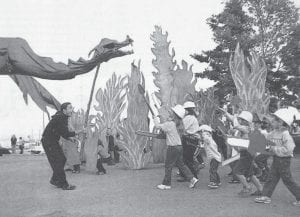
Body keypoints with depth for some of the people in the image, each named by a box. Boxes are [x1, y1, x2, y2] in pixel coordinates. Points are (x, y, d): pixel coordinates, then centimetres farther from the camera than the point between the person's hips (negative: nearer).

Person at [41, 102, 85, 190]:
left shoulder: (63, 117, 6)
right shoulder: (60, 118, -24)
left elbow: (63, 133, 16)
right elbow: (66, 134, -25)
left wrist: (70, 139, 6)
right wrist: (79, 132, -22)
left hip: (53, 141, 10)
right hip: (48, 142, -10)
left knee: (62, 159, 10)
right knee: (57, 162, -7)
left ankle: (54, 180, 23)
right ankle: (64, 184, 0)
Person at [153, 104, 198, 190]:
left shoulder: (170, 124, -18)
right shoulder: (178, 123, 8)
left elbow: (158, 125, -13)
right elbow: (166, 124, 21)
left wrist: (155, 118, 5)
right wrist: (161, 117, 22)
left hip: (173, 147, -9)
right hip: (179, 147, 9)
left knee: (168, 166, 4)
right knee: (181, 164, 17)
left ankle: (166, 184, 15)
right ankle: (192, 179, 15)